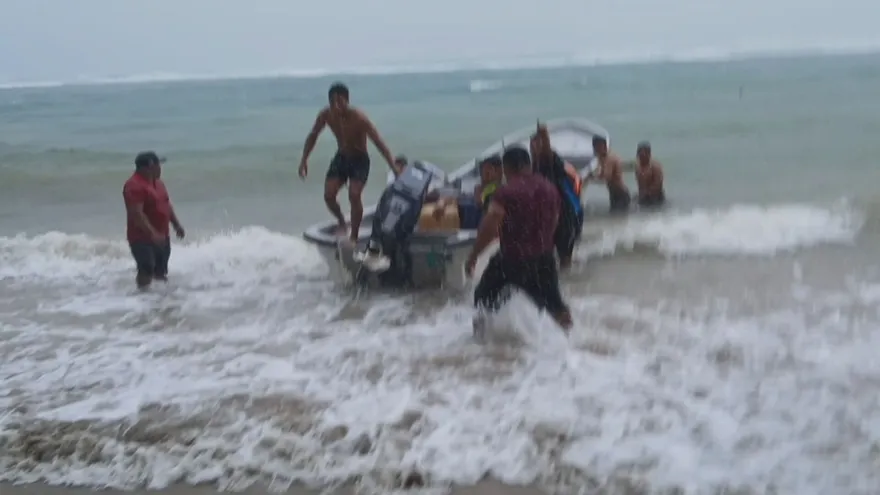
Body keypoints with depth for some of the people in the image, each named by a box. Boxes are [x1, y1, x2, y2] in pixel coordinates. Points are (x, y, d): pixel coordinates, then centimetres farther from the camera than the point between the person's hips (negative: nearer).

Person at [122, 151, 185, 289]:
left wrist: (176, 224, 17)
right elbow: (136, 214, -26)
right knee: (146, 271, -13)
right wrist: (152, 233, -30)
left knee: (161, 272, 17)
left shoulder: (157, 182, 12)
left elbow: (166, 205, 22)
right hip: (142, 238, -9)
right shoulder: (134, 185, -19)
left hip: (161, 237, 9)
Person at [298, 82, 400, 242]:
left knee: (354, 195, -23)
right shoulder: (326, 115, -16)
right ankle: (341, 222, 23)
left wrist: (394, 166, -41)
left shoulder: (359, 118, -29)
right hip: (341, 157, 4)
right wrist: (304, 160, -2)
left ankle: (354, 237, -8)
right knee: (328, 196, -9)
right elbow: (312, 136, 3)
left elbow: (378, 141, -32)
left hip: (359, 160, -4)